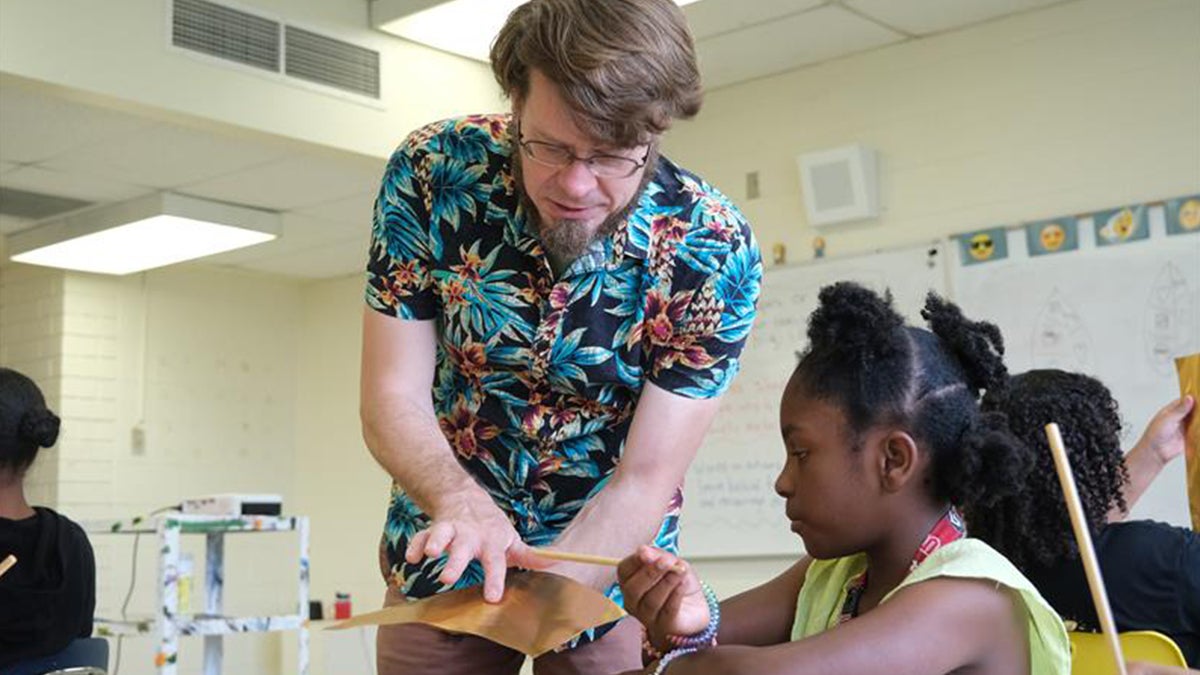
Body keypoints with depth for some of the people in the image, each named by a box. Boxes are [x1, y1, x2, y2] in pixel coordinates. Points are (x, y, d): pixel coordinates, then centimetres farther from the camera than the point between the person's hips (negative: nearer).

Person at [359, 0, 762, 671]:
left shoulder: (714, 250, -24)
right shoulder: (432, 171, -21)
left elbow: (646, 480, -22)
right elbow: (394, 397, -17)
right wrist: (462, 502, -36)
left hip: (607, 565, -1)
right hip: (442, 556, 1)